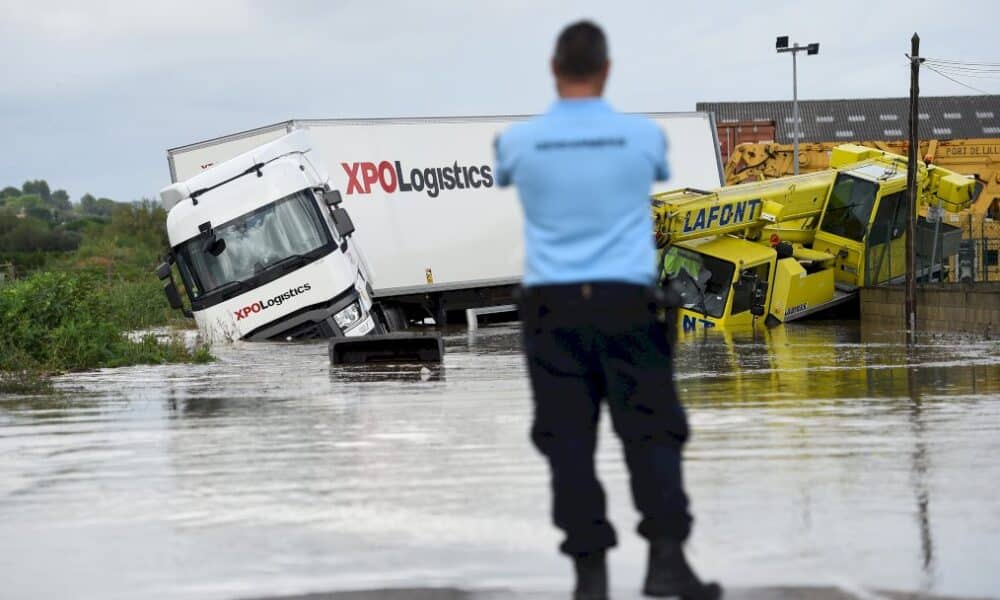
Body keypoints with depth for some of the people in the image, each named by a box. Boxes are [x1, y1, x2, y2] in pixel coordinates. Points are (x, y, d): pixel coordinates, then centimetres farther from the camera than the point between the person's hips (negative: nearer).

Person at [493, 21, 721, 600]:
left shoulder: (519, 140, -1)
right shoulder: (643, 135, -1)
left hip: (551, 307, 1)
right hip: (626, 302, -1)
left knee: (569, 438, 2)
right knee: (651, 430, 4)